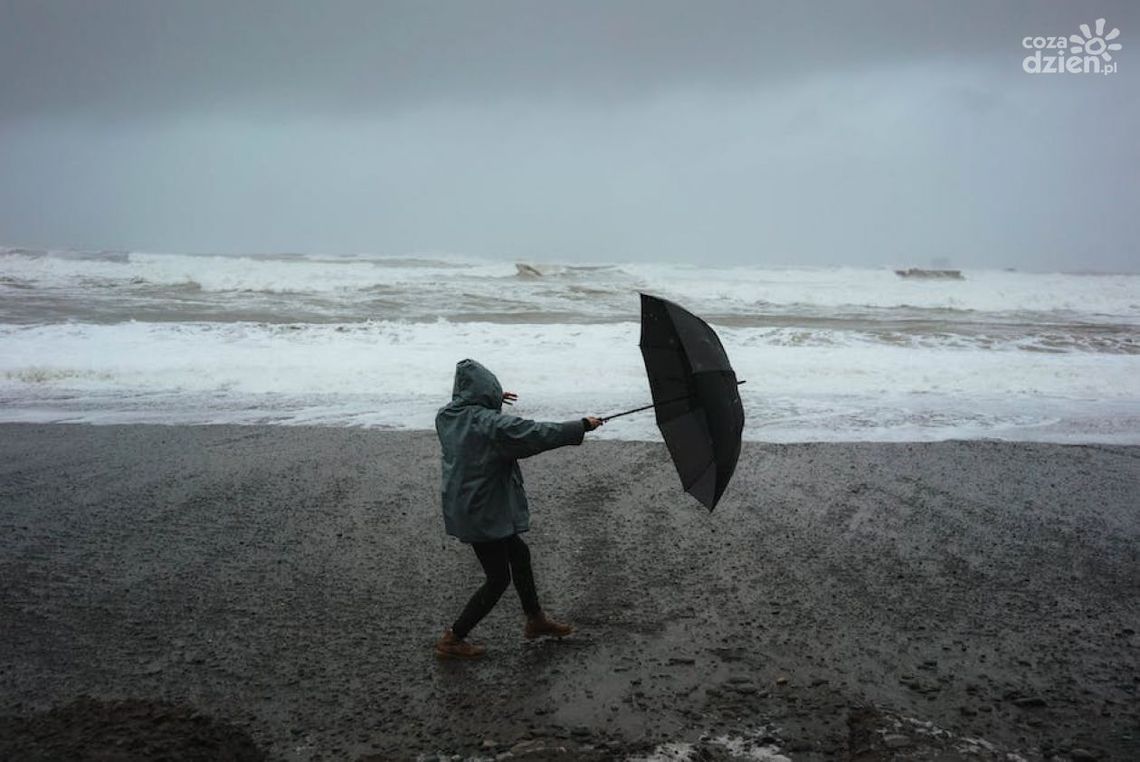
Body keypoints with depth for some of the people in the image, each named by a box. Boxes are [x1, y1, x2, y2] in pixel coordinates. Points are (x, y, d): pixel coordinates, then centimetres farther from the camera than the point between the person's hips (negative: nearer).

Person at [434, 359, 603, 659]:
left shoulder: (447, 416, 0)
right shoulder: (492, 424, -24)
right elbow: (539, 434, -21)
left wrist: (492, 402, 28)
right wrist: (582, 426, -12)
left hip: (462, 508, 9)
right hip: (483, 514, -9)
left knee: (518, 554, 24)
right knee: (498, 579, 8)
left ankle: (535, 619, 40)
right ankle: (452, 639, 15)